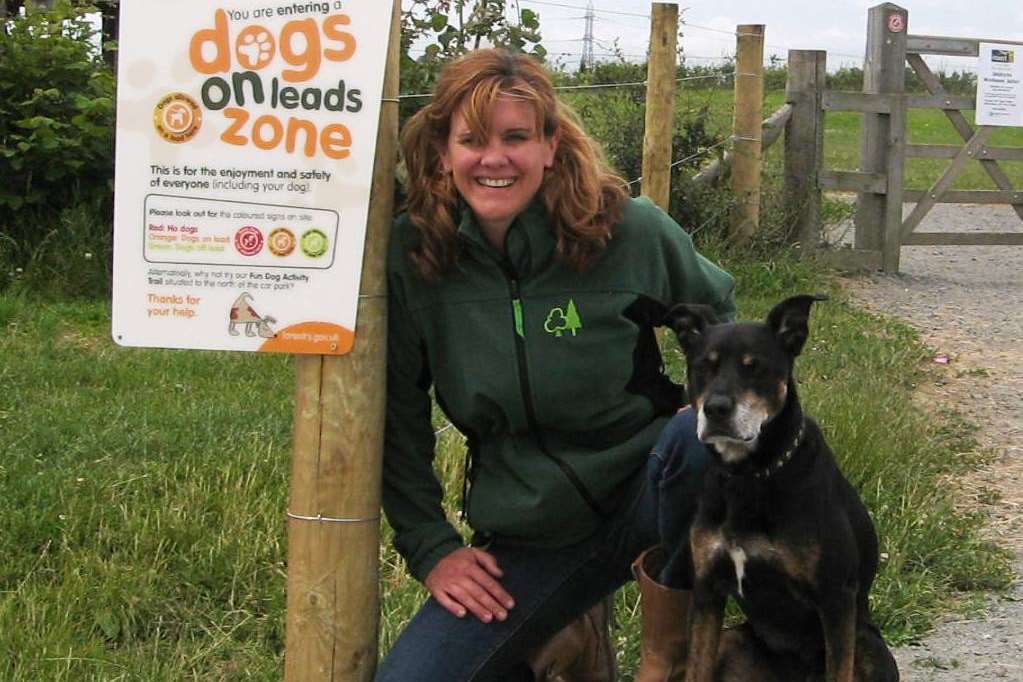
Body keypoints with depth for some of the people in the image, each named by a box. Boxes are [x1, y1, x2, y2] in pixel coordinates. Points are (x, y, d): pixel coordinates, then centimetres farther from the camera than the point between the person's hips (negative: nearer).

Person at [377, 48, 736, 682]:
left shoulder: (631, 232, -12)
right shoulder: (410, 258, -10)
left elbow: (719, 319, 8)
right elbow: (397, 420, 2)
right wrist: (430, 547, -1)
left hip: (646, 488, -2)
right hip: (527, 537, 2)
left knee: (696, 439, -36)